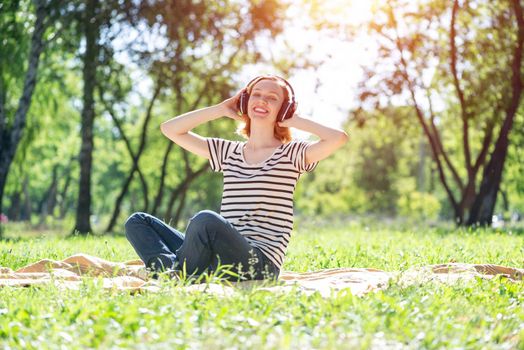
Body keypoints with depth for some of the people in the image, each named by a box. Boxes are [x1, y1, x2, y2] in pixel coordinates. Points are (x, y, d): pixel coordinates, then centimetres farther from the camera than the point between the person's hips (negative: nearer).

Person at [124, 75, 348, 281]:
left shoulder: (291, 154, 6)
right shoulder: (228, 152, 21)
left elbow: (339, 138, -13)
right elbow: (170, 129, 22)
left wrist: (296, 121, 3)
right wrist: (222, 109, 18)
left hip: (261, 263, -6)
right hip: (219, 256, 6)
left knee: (206, 219, -36)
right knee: (138, 222, 0)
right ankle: (171, 268, -27)